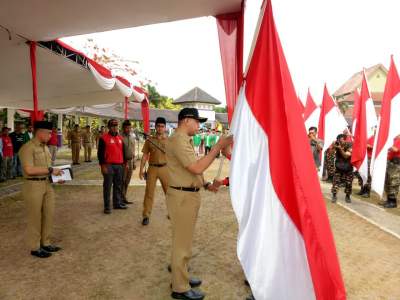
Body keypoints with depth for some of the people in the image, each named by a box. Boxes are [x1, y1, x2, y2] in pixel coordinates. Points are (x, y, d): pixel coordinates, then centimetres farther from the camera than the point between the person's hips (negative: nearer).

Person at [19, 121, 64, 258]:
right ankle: (35, 248, 20)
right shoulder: (27, 148, -15)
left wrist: (56, 175, 5)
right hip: (33, 186, -8)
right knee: (35, 217, 4)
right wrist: (51, 170, -20)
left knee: (49, 214, 13)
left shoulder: (45, 147, 12)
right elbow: (29, 170, -24)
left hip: (47, 184, 8)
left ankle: (45, 243, 29)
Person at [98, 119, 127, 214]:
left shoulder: (120, 138, 14)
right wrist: (102, 165, -13)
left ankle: (117, 203, 23)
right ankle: (107, 207, 5)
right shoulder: (104, 138, -4)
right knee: (107, 186, -1)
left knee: (118, 186, 12)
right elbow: (100, 153, -7)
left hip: (119, 165, 6)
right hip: (108, 165, -6)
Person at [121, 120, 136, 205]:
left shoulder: (132, 137, 11)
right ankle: (122, 198, 9)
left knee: (127, 181, 12)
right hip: (123, 161, -7)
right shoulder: (120, 137, -11)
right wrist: (125, 163, -14)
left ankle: (124, 197, 22)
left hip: (130, 161, 7)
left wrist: (134, 162, 15)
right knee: (122, 180, -1)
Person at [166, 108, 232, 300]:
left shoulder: (184, 140, 16)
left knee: (183, 240, 20)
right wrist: (218, 146, -22)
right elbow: (197, 168, -25)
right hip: (183, 196, -11)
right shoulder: (178, 140, -18)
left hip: (188, 195, 11)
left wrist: (205, 184, 15)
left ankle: (180, 277, 36)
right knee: (182, 243, 1)